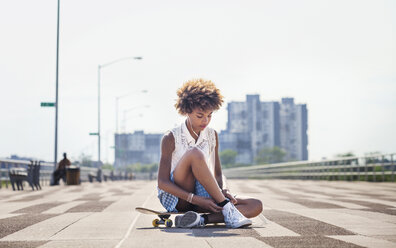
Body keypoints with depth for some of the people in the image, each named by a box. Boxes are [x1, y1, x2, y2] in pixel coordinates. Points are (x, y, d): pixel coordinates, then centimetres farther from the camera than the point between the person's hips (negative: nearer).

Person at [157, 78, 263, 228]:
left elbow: (218, 173, 15)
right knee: (195, 153, -32)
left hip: (202, 196, 6)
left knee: (256, 206, -16)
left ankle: (200, 220, -34)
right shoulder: (171, 138, -7)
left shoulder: (212, 136, 10)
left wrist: (224, 190, -10)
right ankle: (227, 210, -33)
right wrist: (196, 199, -26)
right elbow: (162, 182, -13)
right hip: (176, 197, -6)